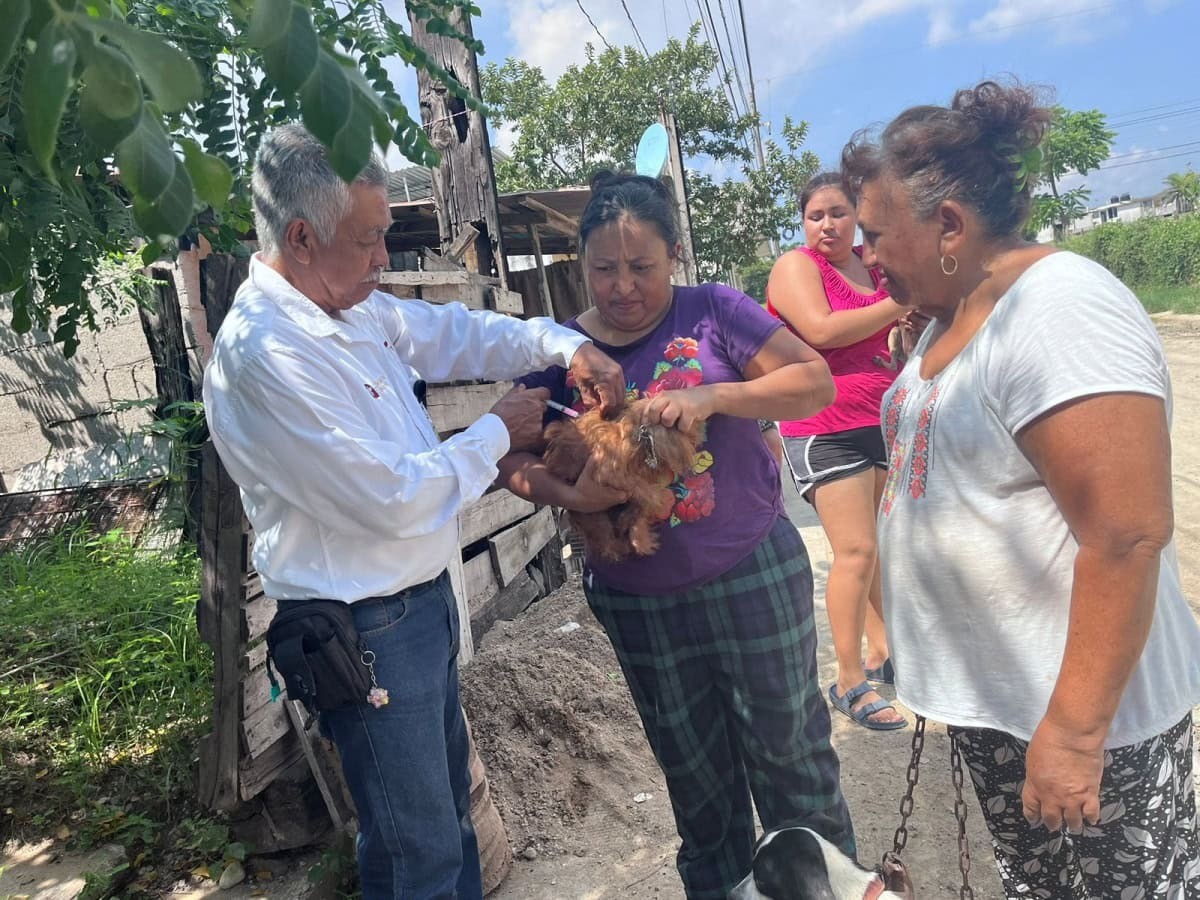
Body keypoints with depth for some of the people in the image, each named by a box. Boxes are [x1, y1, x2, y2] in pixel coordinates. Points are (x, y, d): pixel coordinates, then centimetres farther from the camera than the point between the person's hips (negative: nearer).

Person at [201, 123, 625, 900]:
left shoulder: (352, 305, 1)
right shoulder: (264, 354, -27)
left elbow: (455, 333, 13)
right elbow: (394, 500, -27)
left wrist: (565, 345, -2)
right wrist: (497, 434, -14)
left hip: (424, 599, 9)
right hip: (366, 632, -9)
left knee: (449, 799, 27)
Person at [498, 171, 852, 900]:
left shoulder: (714, 312, -7)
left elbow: (816, 382, -12)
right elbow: (512, 455, -2)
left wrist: (712, 395, -27)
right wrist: (566, 493, -23)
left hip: (752, 576, -2)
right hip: (635, 600, 3)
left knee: (790, 750, 15)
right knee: (694, 777, 20)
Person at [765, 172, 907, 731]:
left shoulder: (875, 265, 14)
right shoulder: (796, 266, -6)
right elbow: (822, 330, -22)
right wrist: (898, 303, -16)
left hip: (884, 422, 7)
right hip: (826, 429, -7)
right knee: (856, 552, -9)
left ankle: (881, 653, 27)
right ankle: (849, 683, 2)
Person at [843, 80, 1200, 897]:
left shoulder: (1058, 311, -21)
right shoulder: (954, 317, 7)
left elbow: (1127, 536, -26)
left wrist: (1073, 731, -23)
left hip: (1072, 715, -8)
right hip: (993, 699, 9)